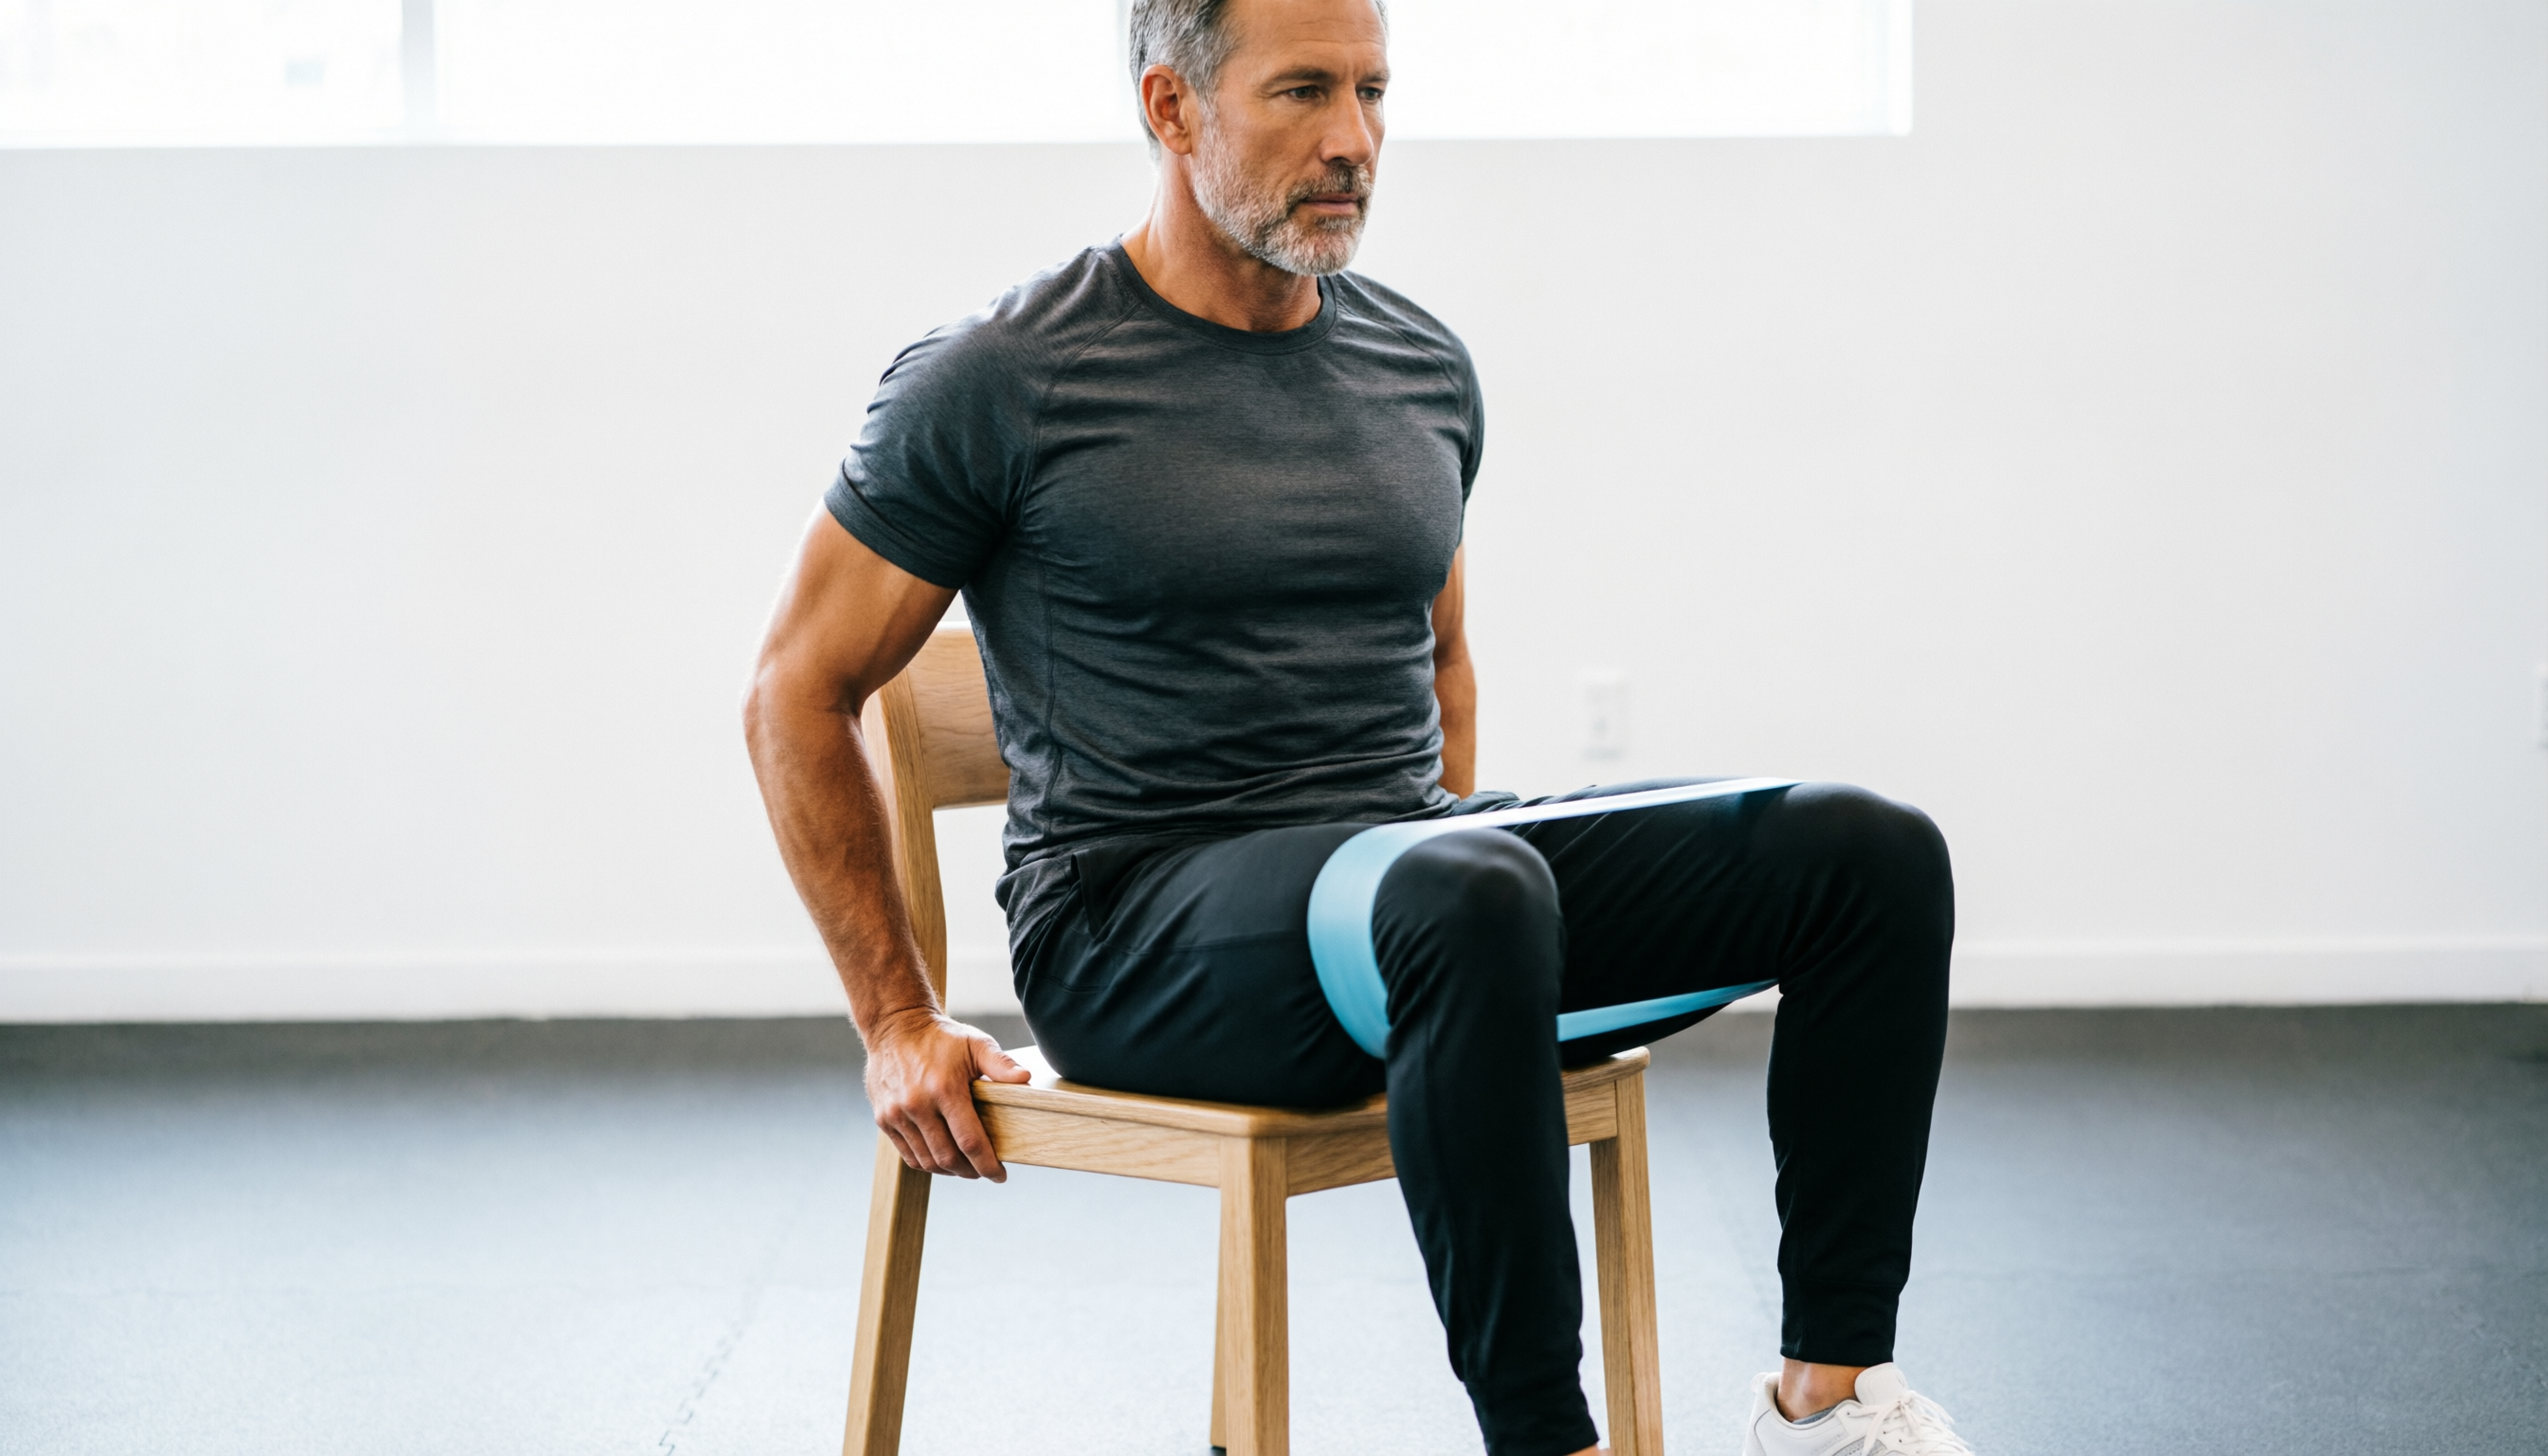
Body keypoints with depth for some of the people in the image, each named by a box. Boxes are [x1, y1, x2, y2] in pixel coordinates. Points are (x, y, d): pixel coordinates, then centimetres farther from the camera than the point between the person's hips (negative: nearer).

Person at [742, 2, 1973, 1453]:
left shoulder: (1424, 368, 11)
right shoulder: (1001, 385, -6)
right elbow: (799, 695, 0)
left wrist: (1460, 854, 14)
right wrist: (902, 1023, -2)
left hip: (1412, 871, 6)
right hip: (1138, 931, -6)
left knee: (1870, 851, -13)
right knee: (1473, 899, -40)